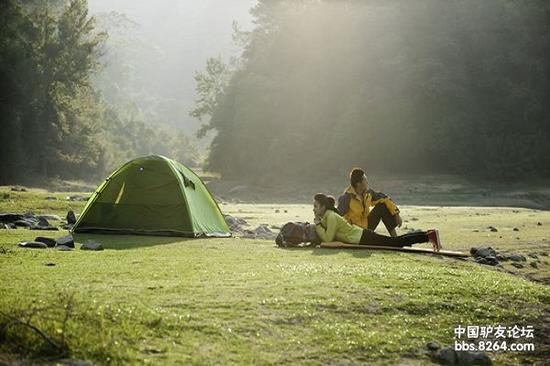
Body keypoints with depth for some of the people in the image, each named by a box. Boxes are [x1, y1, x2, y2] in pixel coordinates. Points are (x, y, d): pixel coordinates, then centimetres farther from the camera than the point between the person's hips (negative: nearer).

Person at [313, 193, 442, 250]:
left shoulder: (331, 217, -18)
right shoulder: (325, 216, 11)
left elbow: (328, 238, -26)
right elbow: (326, 236, 22)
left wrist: (318, 225, -19)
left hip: (364, 238, -9)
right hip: (362, 236, 9)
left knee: (398, 242, -7)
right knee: (397, 241, 13)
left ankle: (429, 236, -3)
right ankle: (429, 234, 17)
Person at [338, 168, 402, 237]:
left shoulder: (367, 193, -4)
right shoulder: (347, 198, -24)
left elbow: (384, 199, 4)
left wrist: (396, 213, -5)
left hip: (366, 225, 8)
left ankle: (395, 238, -3)